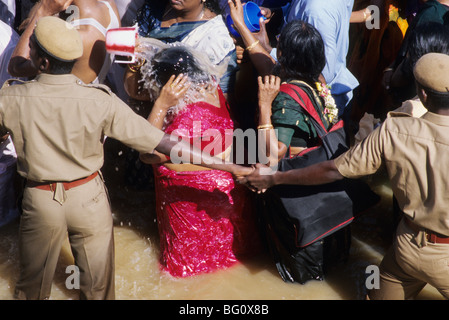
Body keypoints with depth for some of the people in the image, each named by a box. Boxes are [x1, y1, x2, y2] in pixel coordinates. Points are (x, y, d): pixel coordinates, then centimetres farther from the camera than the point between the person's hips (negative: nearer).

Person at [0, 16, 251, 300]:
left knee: (32, 285, 22)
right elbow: (158, 140, -20)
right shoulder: (100, 101, -20)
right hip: (88, 198, 0)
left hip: (40, 201, 0)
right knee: (97, 283, 20)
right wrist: (218, 163, -16)